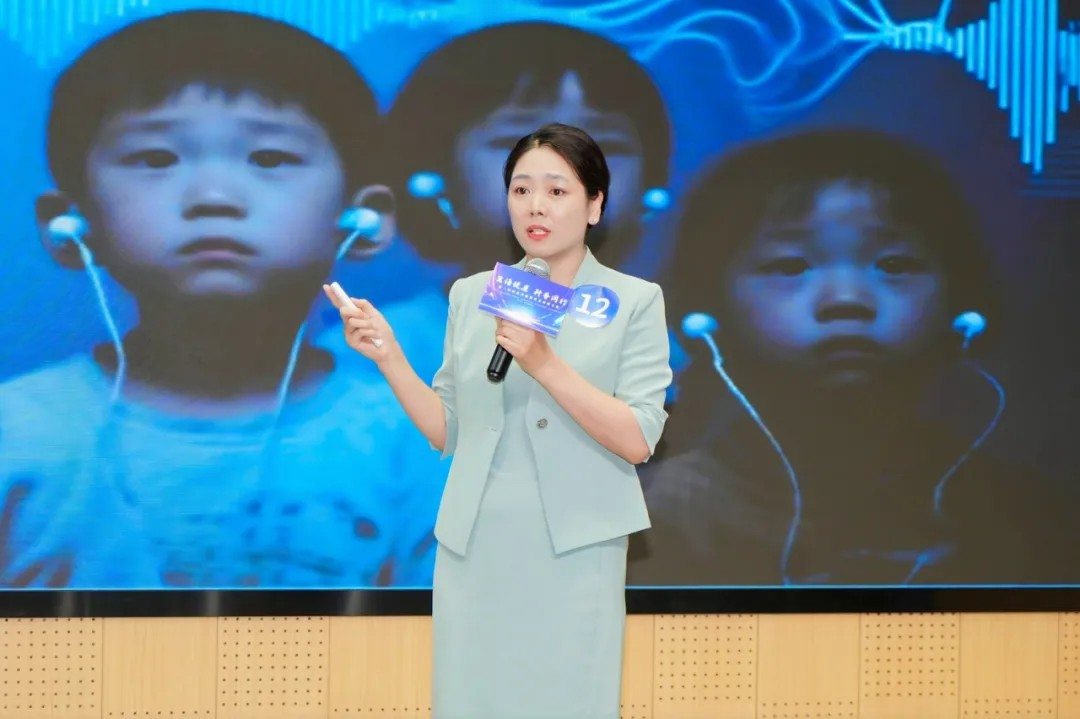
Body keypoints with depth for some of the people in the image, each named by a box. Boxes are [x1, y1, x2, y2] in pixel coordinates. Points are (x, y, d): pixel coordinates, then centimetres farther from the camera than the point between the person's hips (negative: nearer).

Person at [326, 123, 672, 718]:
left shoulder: (634, 301, -1)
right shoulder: (470, 296, 9)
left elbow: (637, 441, -10)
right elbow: (447, 433, 10)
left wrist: (542, 363, -19)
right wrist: (389, 358, -3)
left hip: (574, 553, -3)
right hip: (474, 551, 3)